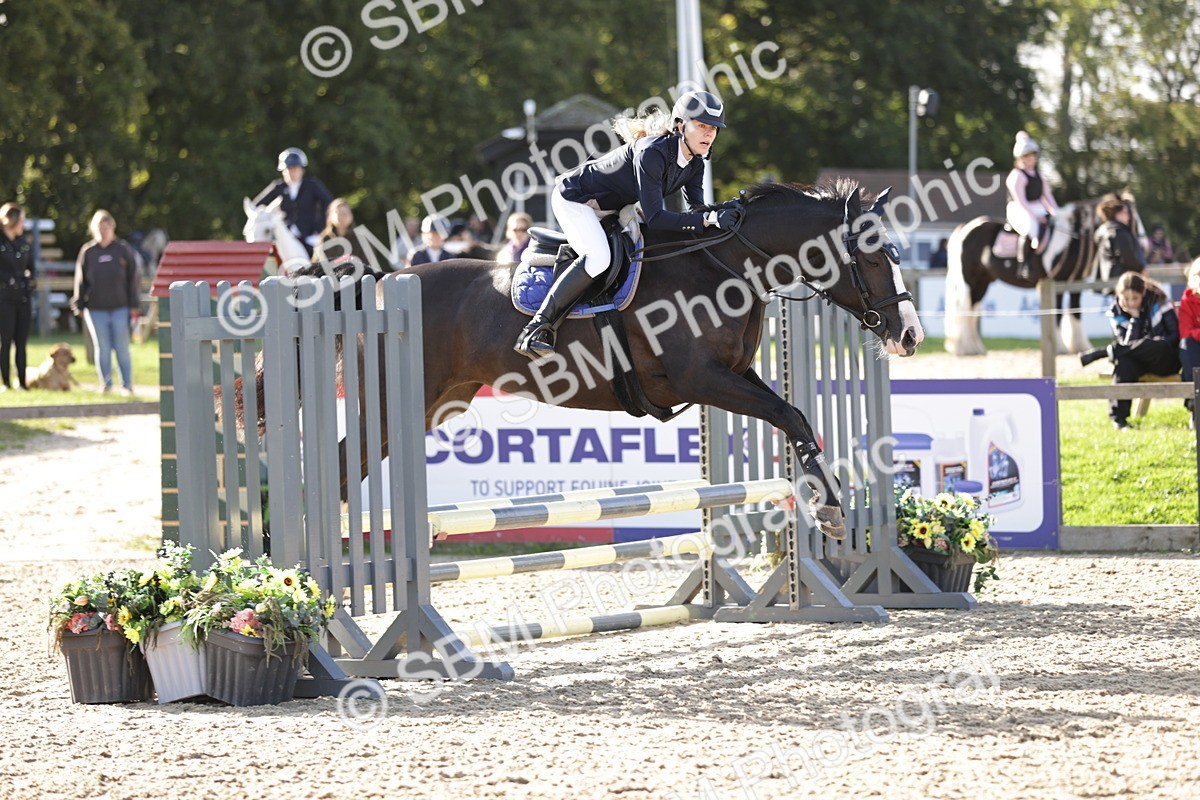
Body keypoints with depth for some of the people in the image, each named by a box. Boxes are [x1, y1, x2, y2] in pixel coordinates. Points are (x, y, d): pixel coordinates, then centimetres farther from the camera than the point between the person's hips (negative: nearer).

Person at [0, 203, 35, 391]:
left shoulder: (24, 243, 13)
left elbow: (31, 267, 21)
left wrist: (31, 280, 4)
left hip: (24, 296, 5)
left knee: (21, 342, 5)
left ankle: (22, 381, 8)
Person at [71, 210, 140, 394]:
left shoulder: (123, 250, 2)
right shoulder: (87, 252, 5)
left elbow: (132, 279, 3)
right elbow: (81, 281, 8)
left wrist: (134, 305, -1)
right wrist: (79, 306, 4)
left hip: (120, 308, -1)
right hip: (96, 309, 1)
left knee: (122, 348, 0)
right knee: (103, 348, 5)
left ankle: (127, 384, 7)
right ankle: (106, 384, 12)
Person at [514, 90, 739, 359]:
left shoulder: (695, 161, -8)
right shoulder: (651, 153, -34)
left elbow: (696, 208, -2)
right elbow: (655, 218, -38)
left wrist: (719, 212, -23)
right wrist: (709, 219, -46)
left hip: (612, 207, 10)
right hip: (574, 197, -10)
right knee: (598, 257, -31)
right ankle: (536, 330, -30)